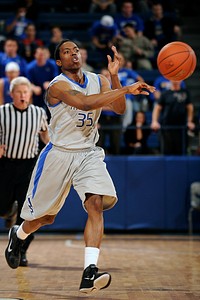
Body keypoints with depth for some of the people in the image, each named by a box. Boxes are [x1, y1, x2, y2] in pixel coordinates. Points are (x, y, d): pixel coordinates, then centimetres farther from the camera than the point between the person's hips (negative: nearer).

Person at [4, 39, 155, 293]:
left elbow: (119, 109, -8)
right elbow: (86, 102, -35)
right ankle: (17, 235, 47)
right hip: (59, 155, -3)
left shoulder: (98, 80, 4)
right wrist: (126, 90, -40)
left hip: (89, 155, 4)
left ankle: (90, 273, -30)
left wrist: (114, 76, -18)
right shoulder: (58, 86, -17)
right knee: (45, 217, 11)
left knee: (96, 204, -22)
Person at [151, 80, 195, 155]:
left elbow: (189, 107, 13)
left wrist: (189, 121, 4)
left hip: (181, 127, 1)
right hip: (167, 126, -1)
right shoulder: (165, 94, 4)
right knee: (167, 151, -1)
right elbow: (157, 108, 3)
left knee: (180, 151, 0)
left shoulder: (185, 92, 9)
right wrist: (154, 121, -9)